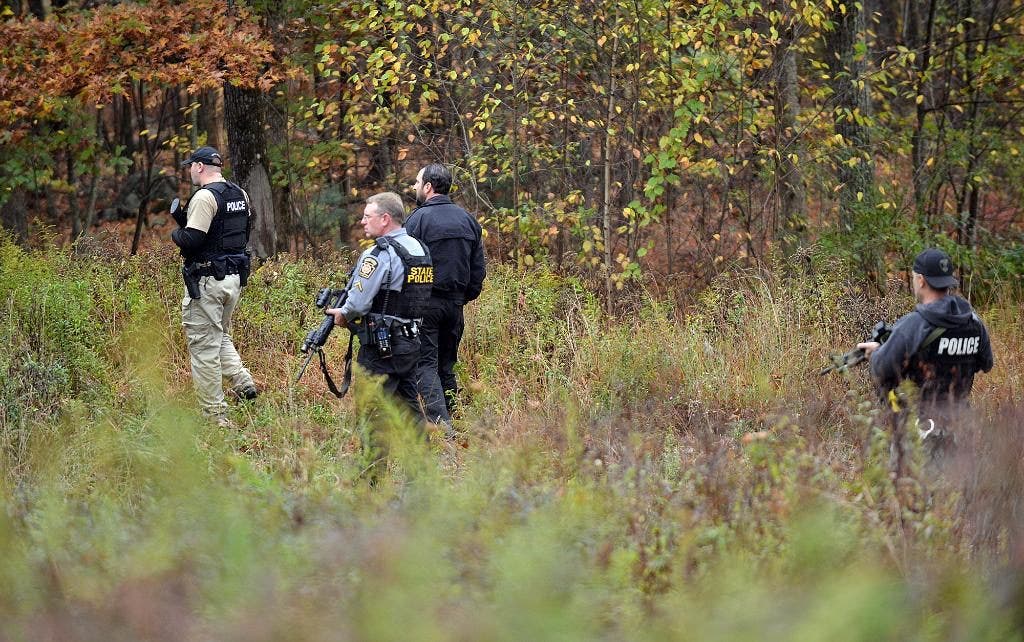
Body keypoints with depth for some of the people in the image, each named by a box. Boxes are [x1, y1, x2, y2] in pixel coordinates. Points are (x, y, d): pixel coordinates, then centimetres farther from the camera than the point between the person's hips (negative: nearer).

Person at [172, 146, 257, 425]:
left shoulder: (205, 197, -16)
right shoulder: (240, 195, 11)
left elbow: (192, 240, -23)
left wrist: (176, 233, 0)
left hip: (207, 280, -9)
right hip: (235, 278, 9)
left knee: (204, 345, -2)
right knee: (221, 337, 26)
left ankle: (215, 415, 0)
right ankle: (243, 381, 8)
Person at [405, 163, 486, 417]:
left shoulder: (419, 218, -9)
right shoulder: (468, 220, 11)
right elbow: (478, 268, 14)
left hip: (425, 301, -6)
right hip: (456, 303, 6)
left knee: (425, 363, -6)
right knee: (447, 365, 14)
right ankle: (451, 414, 13)